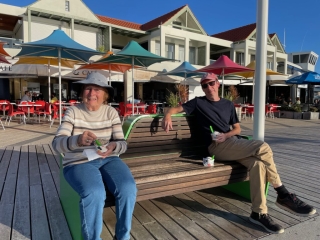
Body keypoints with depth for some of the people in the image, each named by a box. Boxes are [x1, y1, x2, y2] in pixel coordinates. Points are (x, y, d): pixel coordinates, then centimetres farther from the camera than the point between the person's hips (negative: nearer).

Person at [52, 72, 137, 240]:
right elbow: (57, 143, -14)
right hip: (79, 163, -2)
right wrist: (78, 140, -37)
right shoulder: (73, 111, -4)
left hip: (108, 160, 3)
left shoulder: (111, 112, 3)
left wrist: (113, 146, -26)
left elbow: (122, 143, -1)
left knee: (128, 188, -23)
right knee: (94, 193, -31)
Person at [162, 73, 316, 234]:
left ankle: (258, 213, -15)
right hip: (217, 147, -5)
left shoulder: (228, 104, 22)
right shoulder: (198, 103, 9)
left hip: (233, 142, 5)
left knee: (258, 163, -26)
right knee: (263, 147, -24)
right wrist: (167, 116, -20)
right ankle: (284, 196, -12)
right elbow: (176, 109, 4)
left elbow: (237, 129, 19)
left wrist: (226, 135, -4)